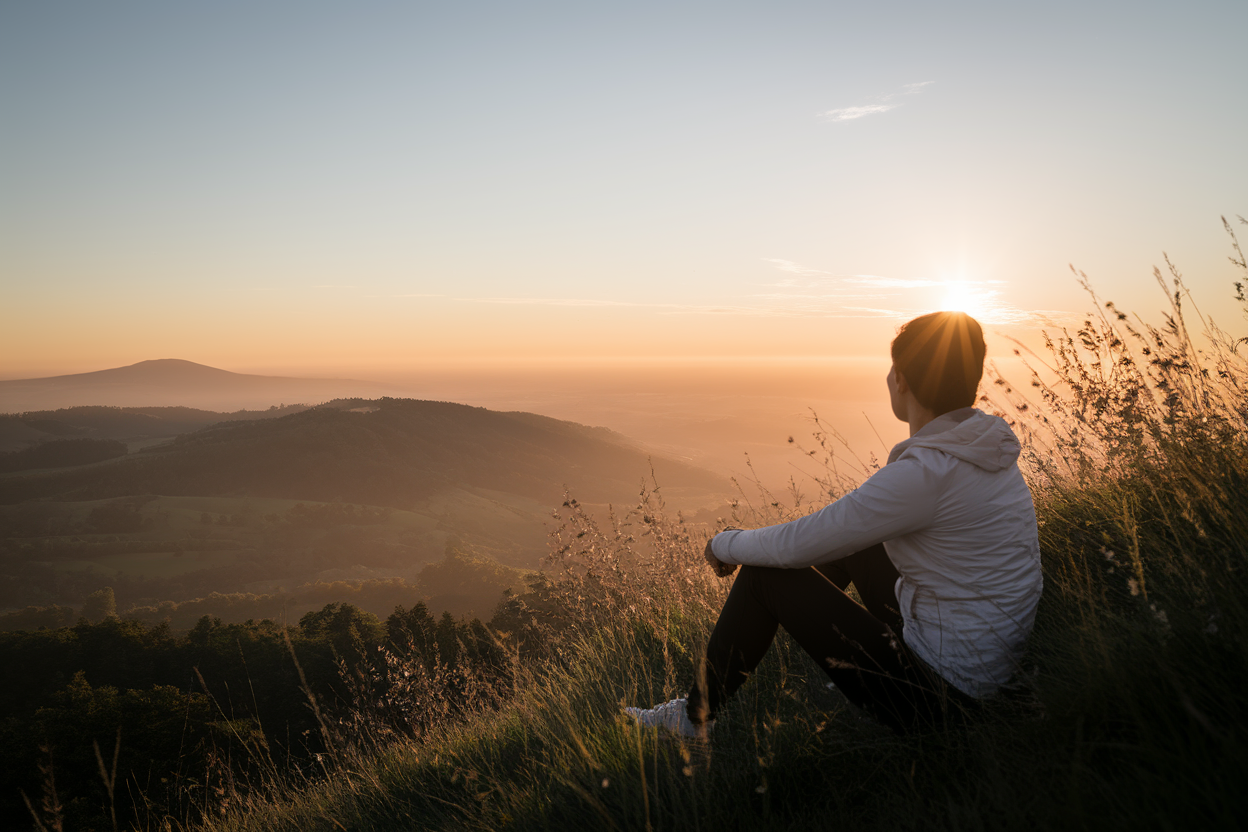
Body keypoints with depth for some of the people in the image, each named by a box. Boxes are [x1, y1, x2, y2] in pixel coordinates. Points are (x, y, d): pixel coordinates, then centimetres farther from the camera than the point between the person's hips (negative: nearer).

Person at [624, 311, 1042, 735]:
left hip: (939, 693, -9)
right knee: (847, 537, 21)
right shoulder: (989, 444, 2)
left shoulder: (924, 472, -26)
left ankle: (695, 717, 17)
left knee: (766, 573, -2)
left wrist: (726, 544, 1)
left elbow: (796, 545, -19)